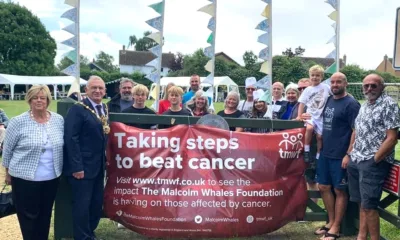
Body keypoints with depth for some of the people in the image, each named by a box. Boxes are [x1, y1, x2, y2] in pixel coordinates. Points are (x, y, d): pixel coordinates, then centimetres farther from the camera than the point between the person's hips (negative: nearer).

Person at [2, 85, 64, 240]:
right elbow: (7, 150, -1)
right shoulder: (18, 122, -9)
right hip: (25, 178, -3)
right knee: (28, 216, 8)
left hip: (51, 178, 3)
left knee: (45, 215, 15)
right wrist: (8, 173, 3)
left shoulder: (59, 120, 0)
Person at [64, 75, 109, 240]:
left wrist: (105, 159, 11)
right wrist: (77, 166, -22)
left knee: (97, 203, 15)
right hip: (82, 167, -7)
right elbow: (71, 138, -18)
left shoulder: (104, 109, 11)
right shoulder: (77, 109, -12)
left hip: (99, 166, 8)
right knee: (82, 205, 3)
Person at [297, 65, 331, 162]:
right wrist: (299, 116, -6)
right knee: (309, 128, -29)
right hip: (311, 114, 0)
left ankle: (318, 156, 19)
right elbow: (302, 103, 1)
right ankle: (306, 151, -15)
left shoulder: (326, 87, 0)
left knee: (319, 136, 2)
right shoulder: (307, 90, 3)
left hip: (322, 116, 0)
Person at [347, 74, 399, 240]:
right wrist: (349, 154, 15)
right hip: (356, 160, 7)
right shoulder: (364, 106, 15)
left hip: (373, 162, -7)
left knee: (368, 205, -6)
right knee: (362, 203, 13)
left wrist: (374, 160, -14)